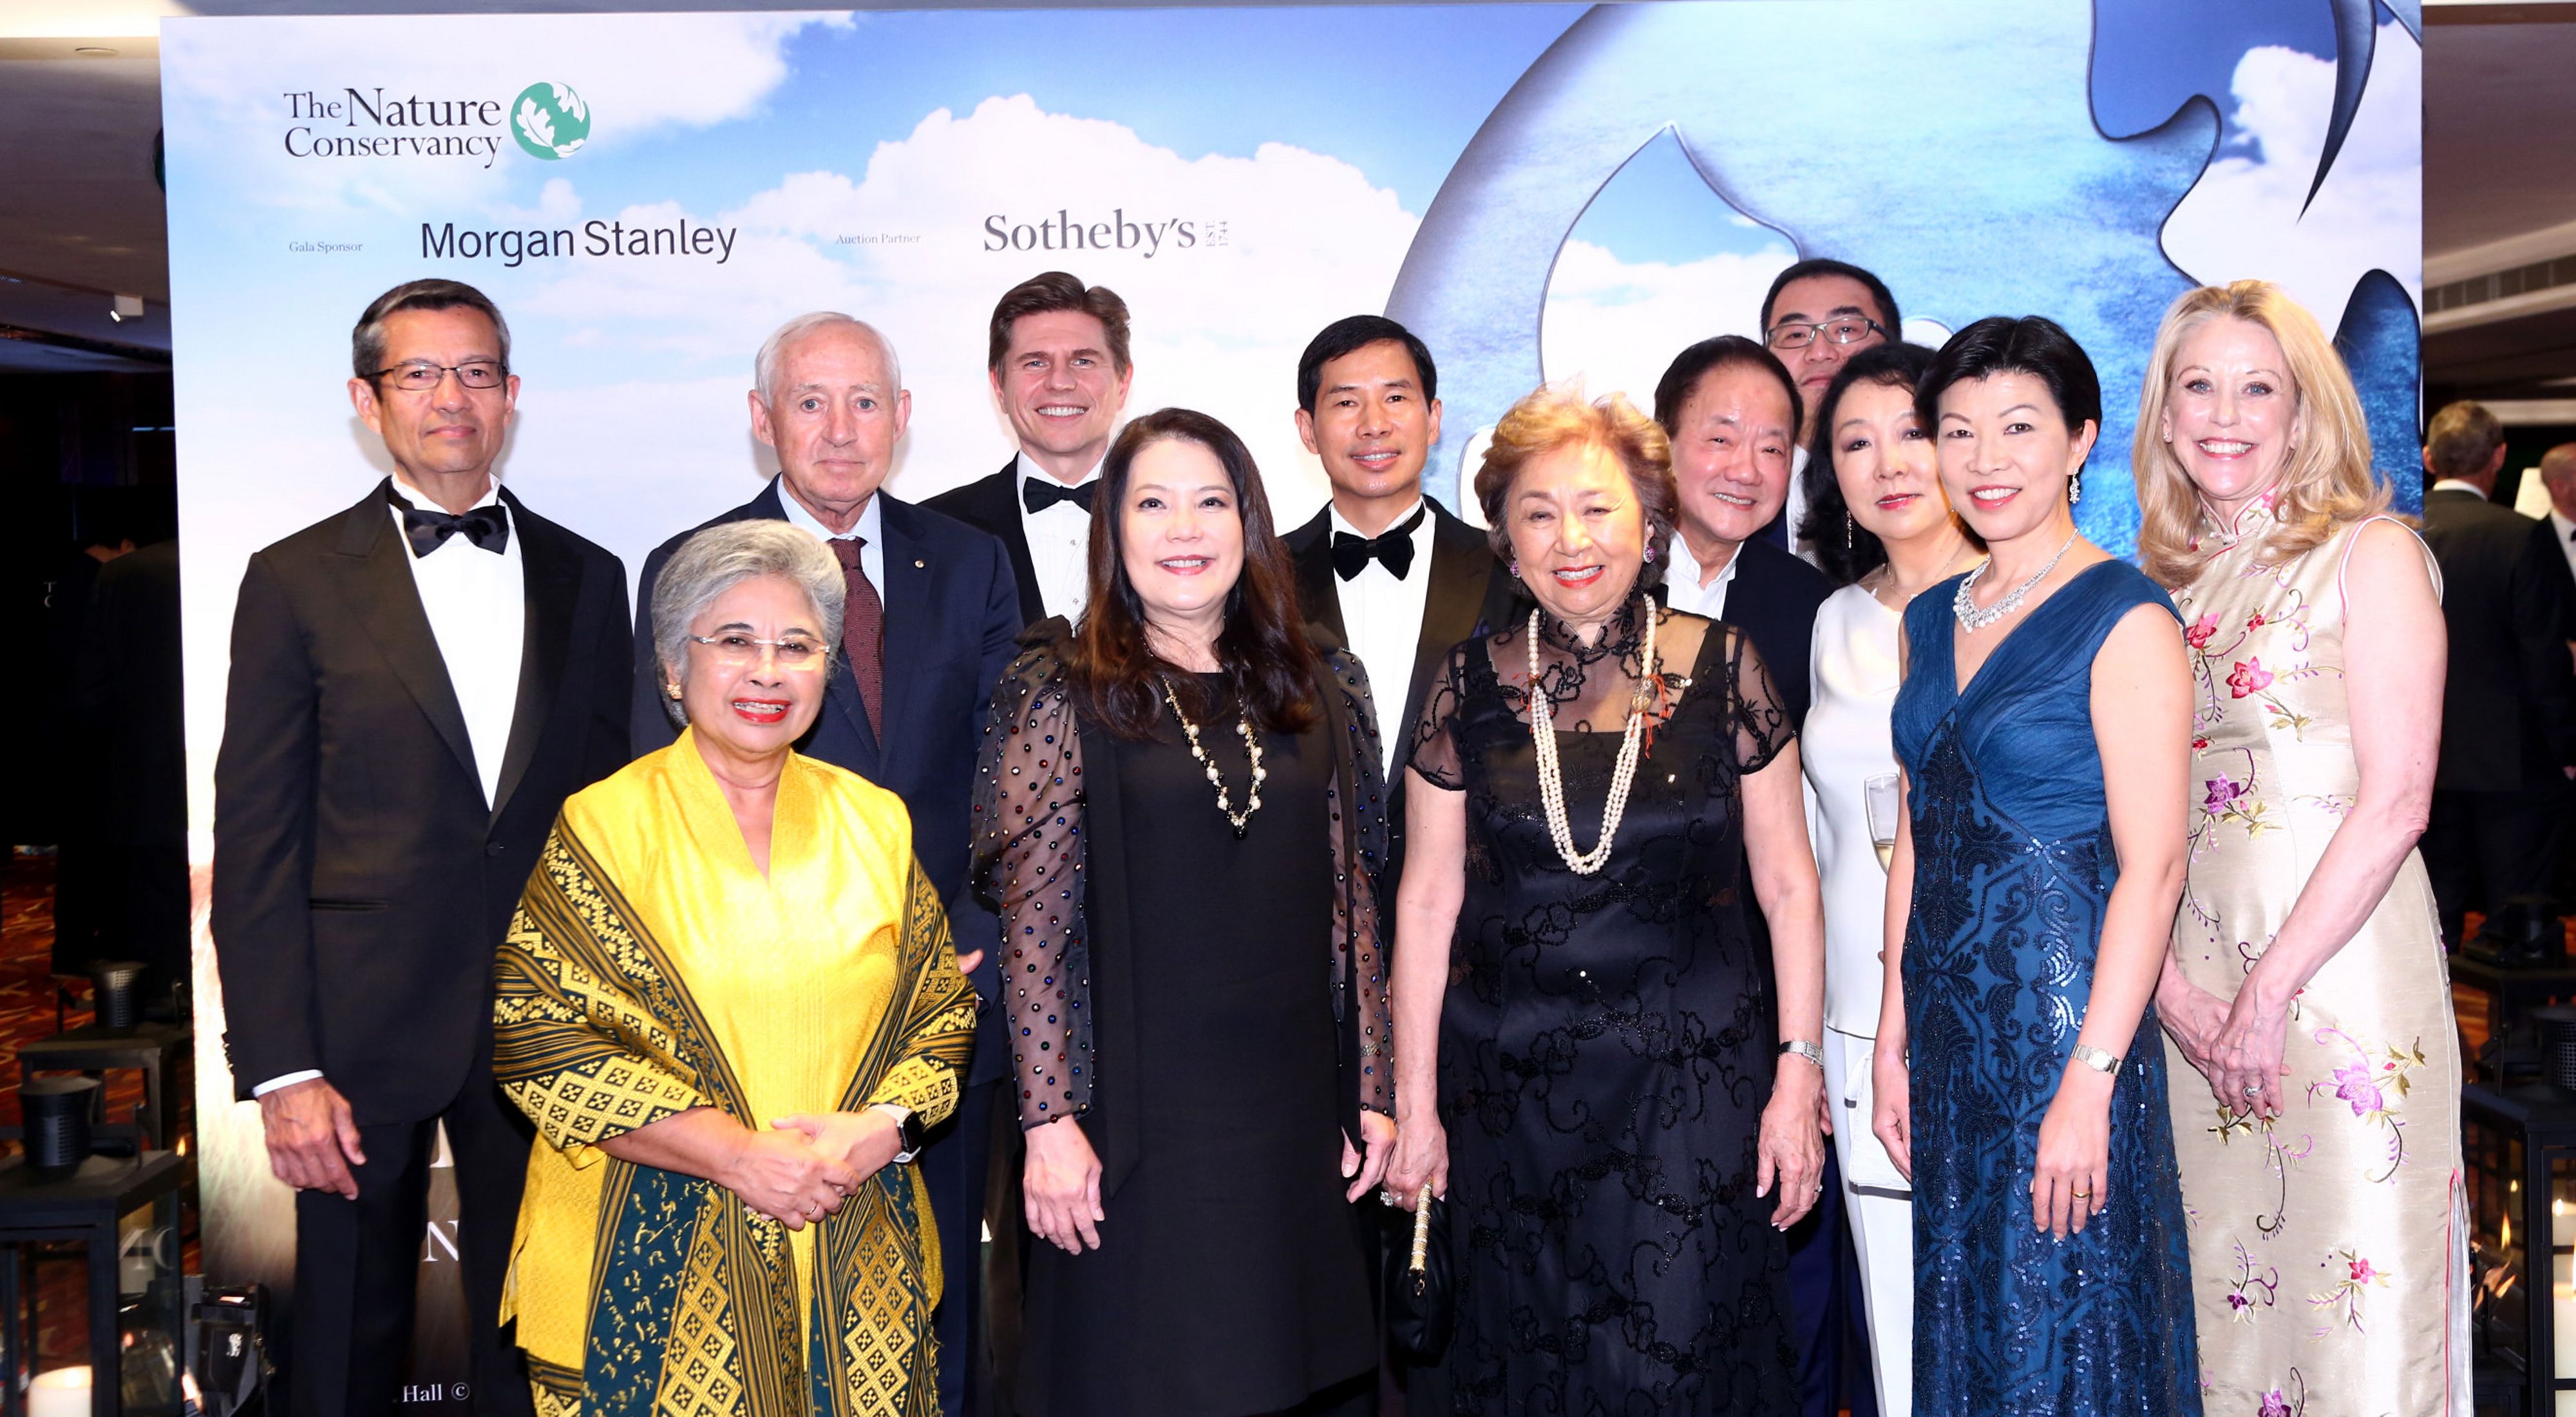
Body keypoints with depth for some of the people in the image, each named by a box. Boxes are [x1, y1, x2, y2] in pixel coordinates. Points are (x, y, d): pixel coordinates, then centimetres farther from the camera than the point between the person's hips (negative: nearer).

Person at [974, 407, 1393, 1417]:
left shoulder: (1316, 691, 7)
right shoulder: (1065, 694, -4)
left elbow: (1352, 901, 8)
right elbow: (1034, 924, -7)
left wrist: (1373, 1090, 7)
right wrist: (1048, 1121, -11)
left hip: (1298, 1110, 4)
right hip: (1140, 1116, -3)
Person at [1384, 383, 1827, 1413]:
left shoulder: (1721, 668, -2)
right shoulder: (1470, 687, 0)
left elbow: (1787, 883, 0)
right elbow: (1428, 898, 3)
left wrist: (1799, 1075, -3)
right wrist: (1414, 1101, 3)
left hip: (1693, 1076, -1)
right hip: (1511, 1086, 2)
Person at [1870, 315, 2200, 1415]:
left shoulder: (2124, 620, -11)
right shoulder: (1931, 620, 9)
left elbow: (2153, 866, -15)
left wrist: (2089, 1082, -19)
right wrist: (1893, 1038, 10)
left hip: (2064, 1018, -6)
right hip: (1947, 1022, 7)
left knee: (2068, 1327, 4)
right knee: (1961, 1318, 16)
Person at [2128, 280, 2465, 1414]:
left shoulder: (2370, 554, -2)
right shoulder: (2159, 583, 11)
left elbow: (2395, 802, -11)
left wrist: (2268, 989, -14)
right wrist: (2168, 982, -5)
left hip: (2342, 969, -4)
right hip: (2193, 992, 5)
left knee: (2357, 1316, 0)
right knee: (2222, 1298, 11)